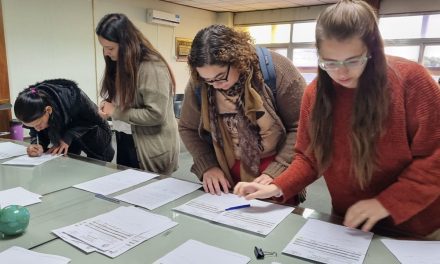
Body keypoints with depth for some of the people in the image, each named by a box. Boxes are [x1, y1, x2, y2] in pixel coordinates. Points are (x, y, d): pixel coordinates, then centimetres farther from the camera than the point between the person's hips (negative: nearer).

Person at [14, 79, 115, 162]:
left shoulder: (72, 97, -41)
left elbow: (93, 119, -27)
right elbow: (36, 133, -15)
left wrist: (69, 137, -36)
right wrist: (37, 145, -38)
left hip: (90, 132, -4)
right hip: (65, 136, 4)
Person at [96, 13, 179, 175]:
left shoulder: (152, 67, -21)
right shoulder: (118, 64, 6)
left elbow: (155, 114, -25)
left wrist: (115, 112, -17)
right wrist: (108, 107, -4)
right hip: (125, 141, 8)